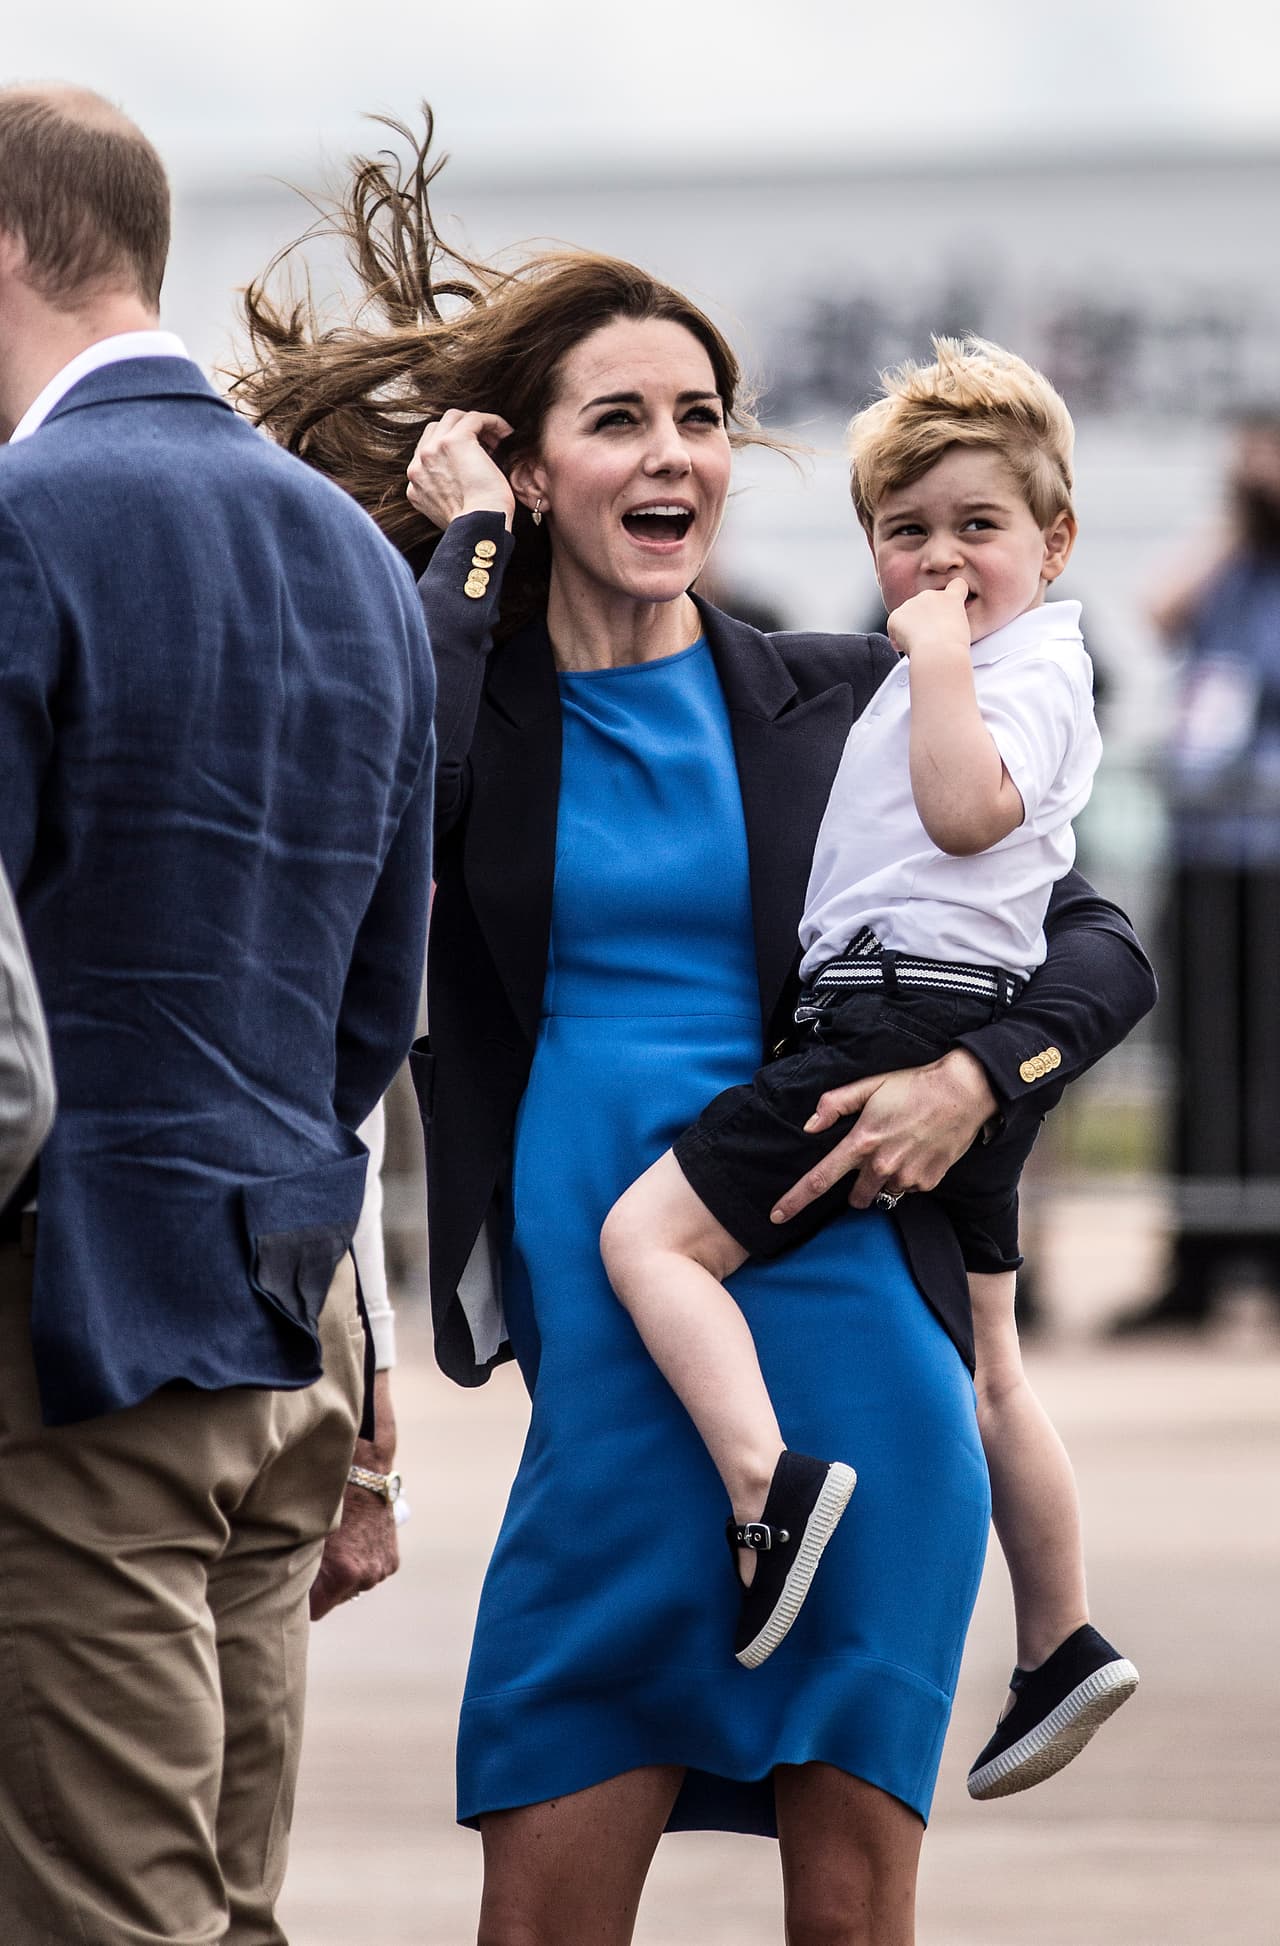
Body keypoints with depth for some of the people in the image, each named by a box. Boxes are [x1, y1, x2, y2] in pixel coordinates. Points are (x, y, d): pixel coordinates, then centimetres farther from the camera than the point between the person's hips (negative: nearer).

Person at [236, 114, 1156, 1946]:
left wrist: (975, 1080, -9)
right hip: (604, 1365, 0)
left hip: (851, 1345, 0)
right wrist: (464, 543, -8)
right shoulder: (465, 691, 5)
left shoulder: (835, 701, 7)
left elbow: (1101, 947, 10)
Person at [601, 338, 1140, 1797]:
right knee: (982, 1370, 17)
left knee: (650, 1232, -16)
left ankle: (770, 1485, -33)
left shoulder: (1033, 668, -8)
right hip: (975, 1043, 11)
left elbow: (967, 809, -26)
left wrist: (937, 652, -19)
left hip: (912, 1016, -11)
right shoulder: (954, 669, 22)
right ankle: (1063, 1651, 22)